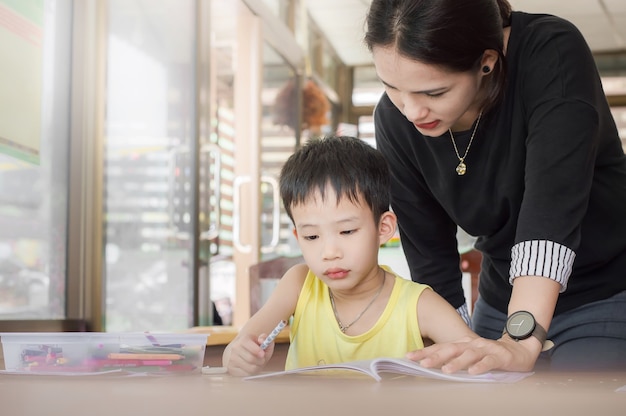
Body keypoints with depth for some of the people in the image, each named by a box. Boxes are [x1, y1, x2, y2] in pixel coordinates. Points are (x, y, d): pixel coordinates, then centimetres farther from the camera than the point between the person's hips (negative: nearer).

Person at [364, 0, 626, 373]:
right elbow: (430, 259, -6)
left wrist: (522, 341, -46)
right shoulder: (395, 121, -12)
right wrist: (457, 356, -12)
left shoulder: (553, 54, -25)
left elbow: (553, 206, -37)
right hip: (504, 306, 5)